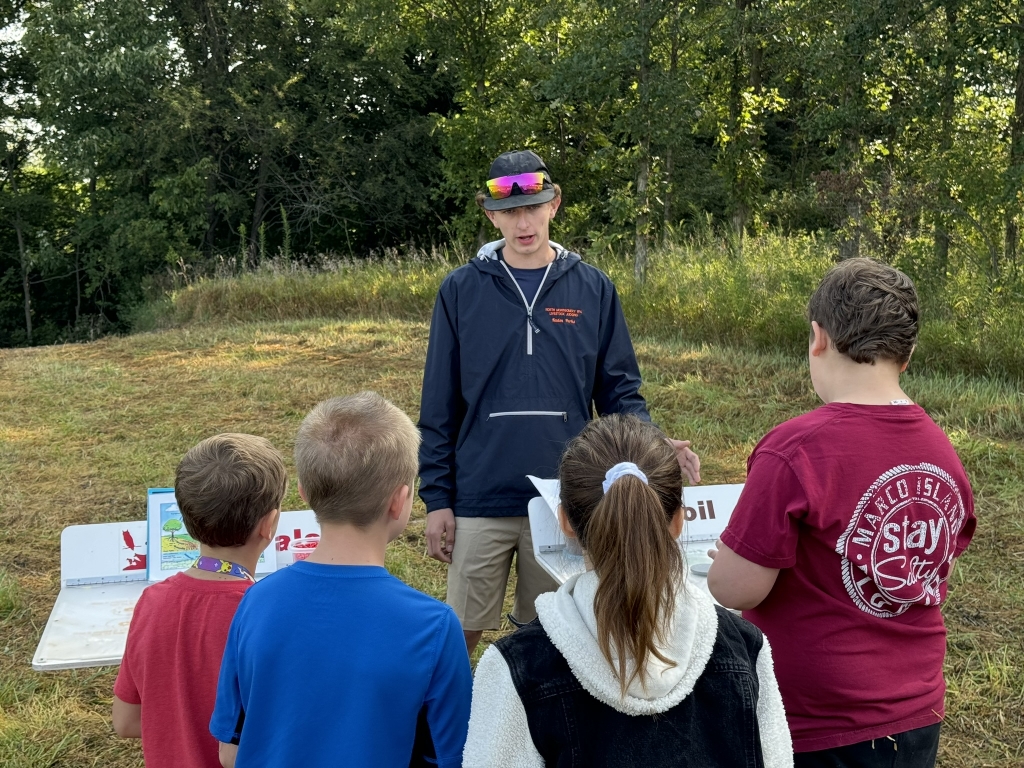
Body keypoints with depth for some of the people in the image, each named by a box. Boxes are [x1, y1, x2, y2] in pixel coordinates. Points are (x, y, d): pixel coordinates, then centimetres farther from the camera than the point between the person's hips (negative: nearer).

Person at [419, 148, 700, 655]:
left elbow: (619, 391, 6)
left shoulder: (593, 290, 3)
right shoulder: (461, 291, 1)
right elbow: (440, 406, 3)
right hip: (480, 502, -1)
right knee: (462, 633, 7)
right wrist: (437, 498, 0)